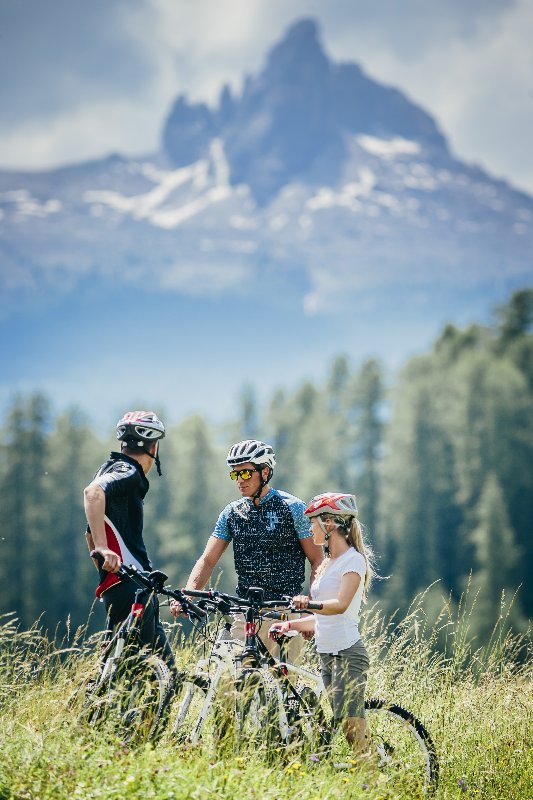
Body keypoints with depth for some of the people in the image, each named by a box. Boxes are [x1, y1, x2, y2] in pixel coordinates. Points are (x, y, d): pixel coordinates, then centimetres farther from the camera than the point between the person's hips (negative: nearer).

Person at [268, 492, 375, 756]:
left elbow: (340, 604, -25)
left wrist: (309, 604, -41)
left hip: (347, 654, -9)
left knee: (351, 730, -13)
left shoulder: (353, 560, -8)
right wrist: (290, 624, 12)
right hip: (326, 654, 9)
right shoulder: (328, 564, 19)